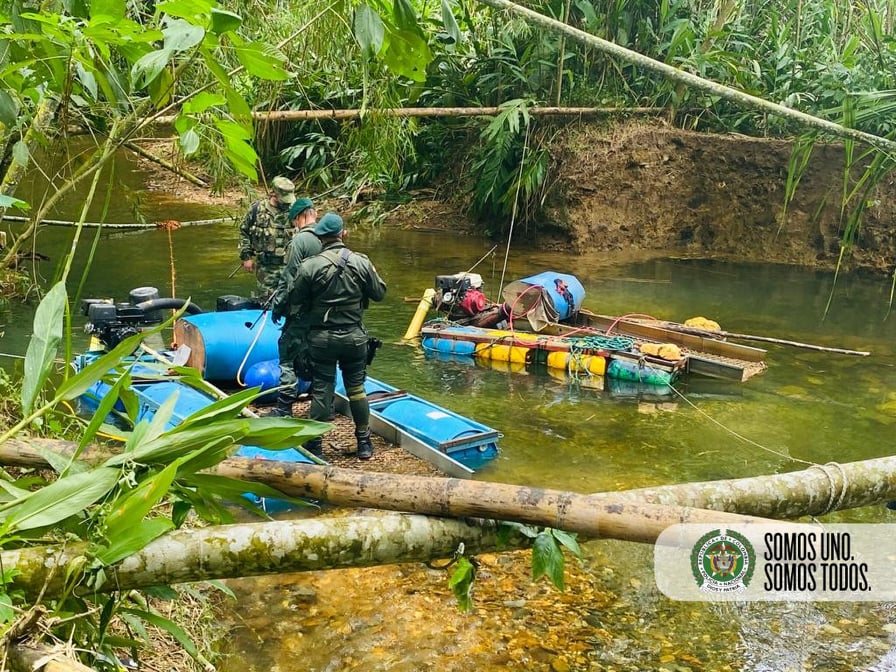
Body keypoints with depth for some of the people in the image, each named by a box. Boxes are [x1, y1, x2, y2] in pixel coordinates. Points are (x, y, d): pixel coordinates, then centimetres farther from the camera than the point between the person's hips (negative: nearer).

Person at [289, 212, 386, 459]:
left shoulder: (310, 266, -13)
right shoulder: (362, 263, -7)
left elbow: (295, 300, -4)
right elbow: (379, 293, 3)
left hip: (321, 338, -2)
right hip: (354, 337, 2)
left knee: (321, 390, 7)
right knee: (356, 388, 13)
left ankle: (315, 445, 15)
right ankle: (364, 443, 22)